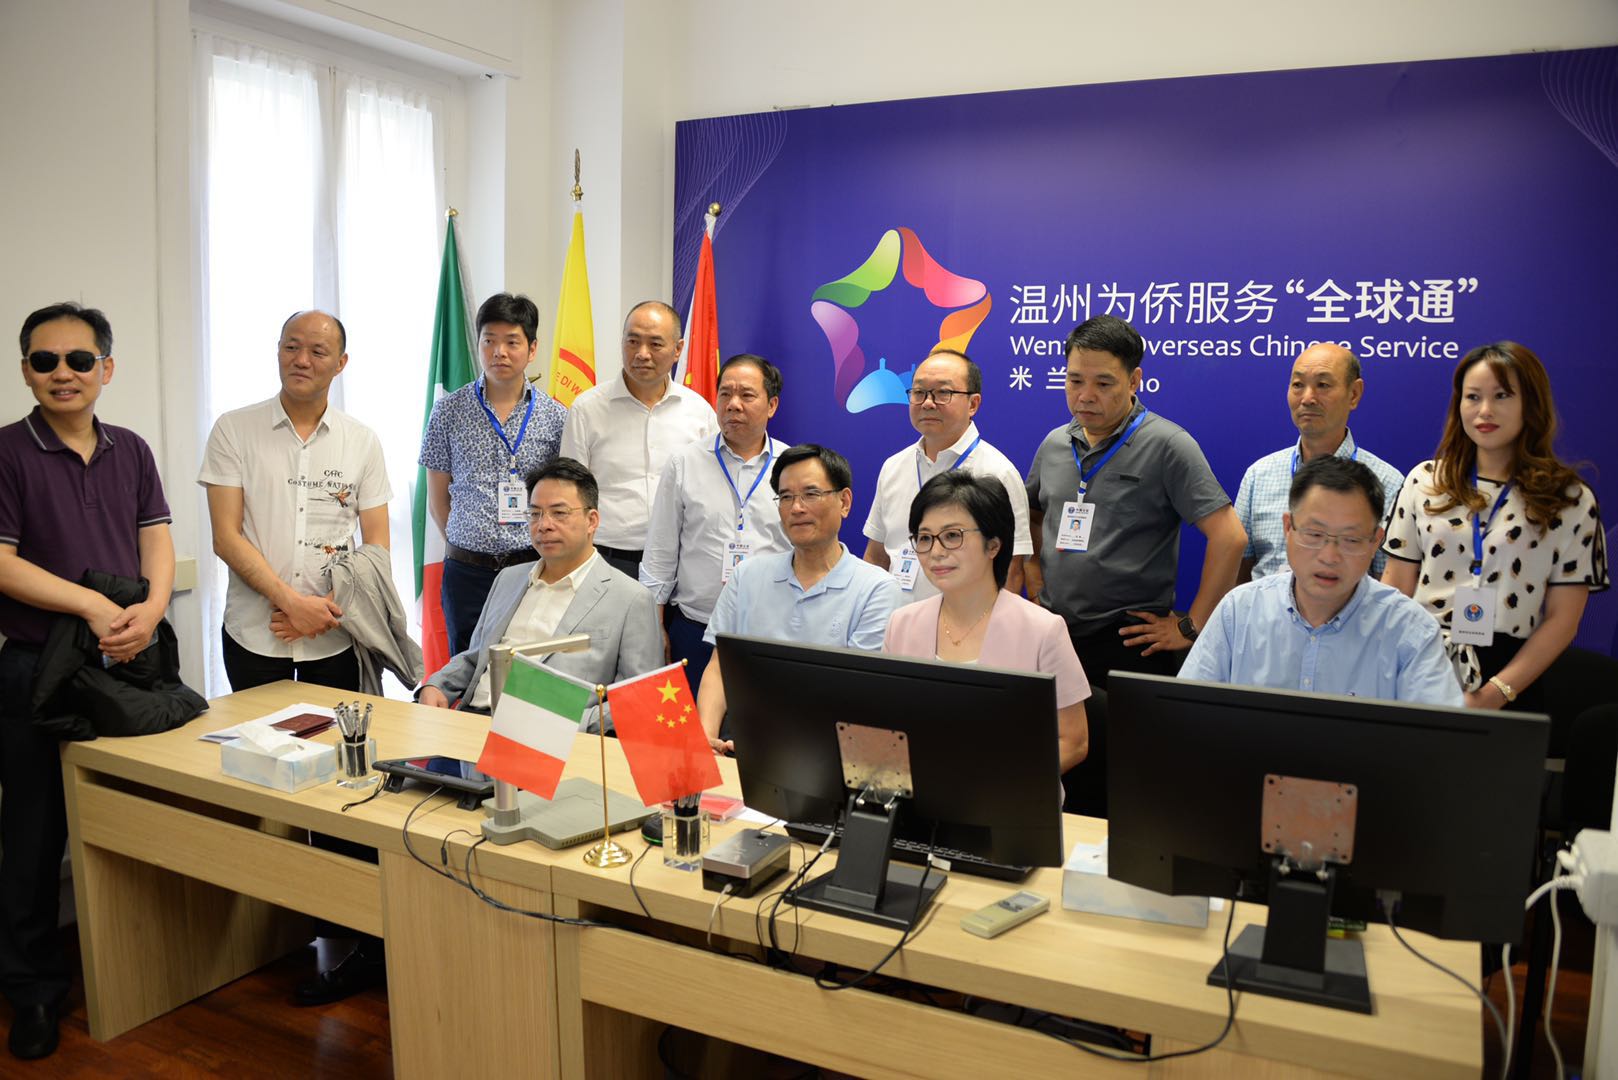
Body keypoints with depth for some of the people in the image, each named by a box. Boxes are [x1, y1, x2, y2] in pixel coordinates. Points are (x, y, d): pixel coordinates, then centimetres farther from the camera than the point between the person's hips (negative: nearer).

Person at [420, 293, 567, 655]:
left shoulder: (555, 417, 3)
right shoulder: (449, 411, 4)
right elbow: (438, 501, 8)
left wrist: (543, 548, 1)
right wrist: (473, 545, 3)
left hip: (533, 567, 0)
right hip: (468, 572, 1)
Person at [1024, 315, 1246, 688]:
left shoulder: (1166, 445, -9)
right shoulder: (1054, 444, 8)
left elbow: (1229, 536, -14)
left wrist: (1191, 628, -12)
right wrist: (1033, 567, 8)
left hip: (1130, 642, -5)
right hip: (1052, 632, 5)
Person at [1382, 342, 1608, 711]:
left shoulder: (1572, 500, 3)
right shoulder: (1425, 480, 8)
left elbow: (1562, 620, 0)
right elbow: (1396, 590, 6)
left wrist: (1495, 694, -11)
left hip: (1509, 676, -1)